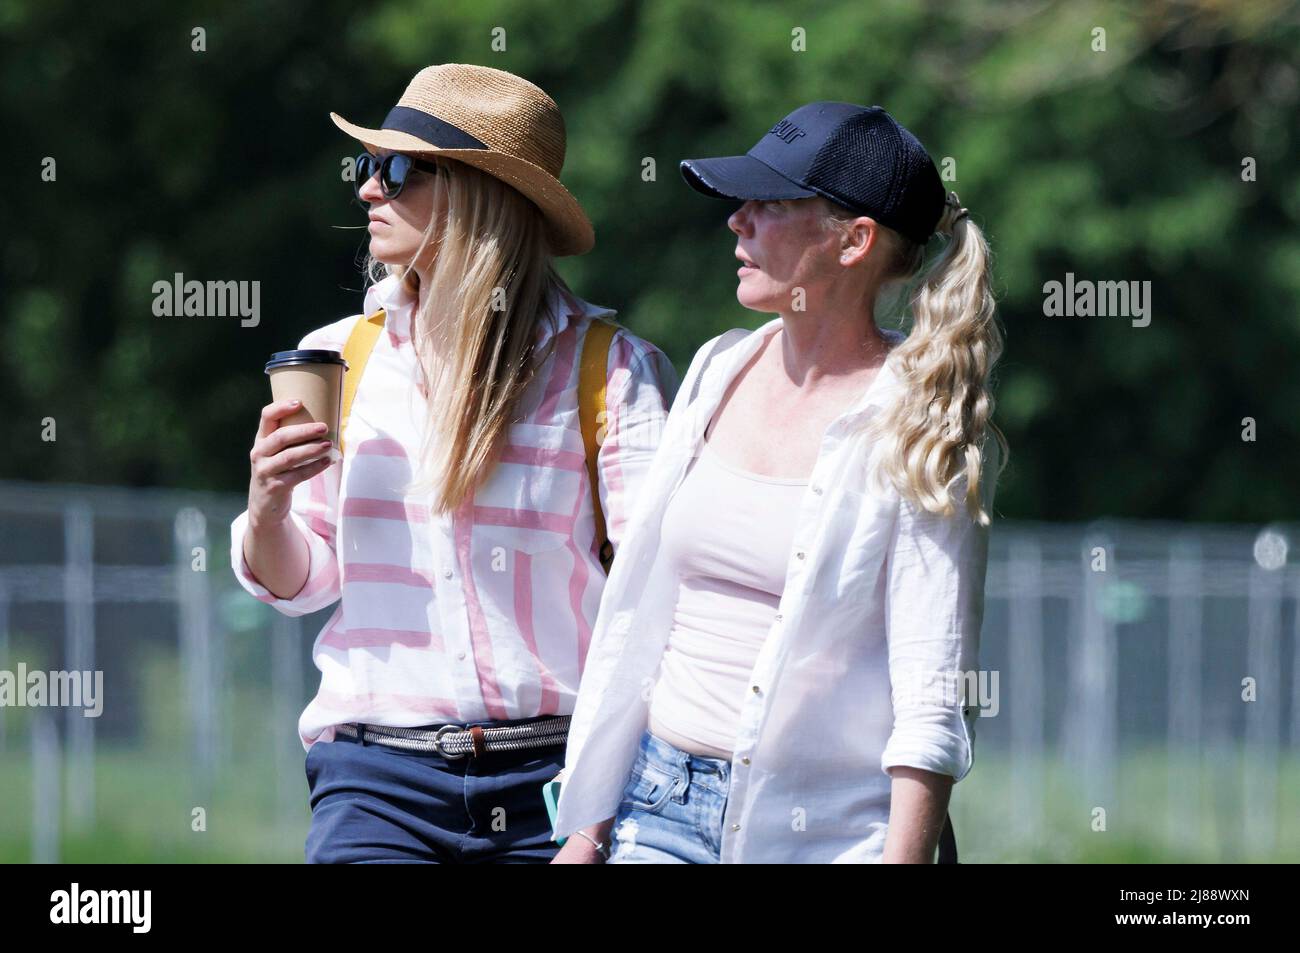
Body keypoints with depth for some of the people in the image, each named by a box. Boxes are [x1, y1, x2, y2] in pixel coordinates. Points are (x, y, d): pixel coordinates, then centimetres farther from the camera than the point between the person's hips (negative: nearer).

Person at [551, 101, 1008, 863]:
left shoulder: (919, 428, -8)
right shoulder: (720, 372, 10)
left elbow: (934, 698, -13)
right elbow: (636, 615, 14)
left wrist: (903, 857, -21)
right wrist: (586, 824, 11)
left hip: (825, 829, -5)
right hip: (663, 807, 5)